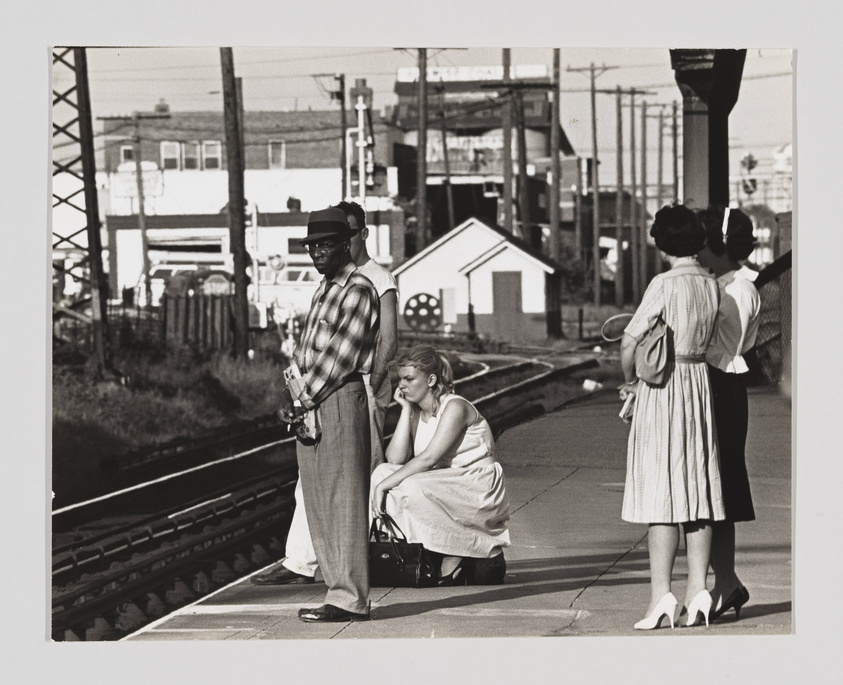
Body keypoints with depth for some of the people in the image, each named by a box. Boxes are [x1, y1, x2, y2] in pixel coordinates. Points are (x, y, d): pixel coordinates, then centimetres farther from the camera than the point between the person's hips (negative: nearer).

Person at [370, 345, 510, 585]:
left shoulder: (455, 407, -13)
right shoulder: (416, 412, 9)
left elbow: (428, 459, -23)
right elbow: (395, 459, -4)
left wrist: (383, 485, -25)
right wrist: (406, 410, -4)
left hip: (480, 495, -8)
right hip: (446, 492, 8)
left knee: (413, 488, -31)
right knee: (383, 472, -10)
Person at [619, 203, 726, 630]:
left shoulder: (665, 284, -14)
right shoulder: (711, 285, 6)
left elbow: (629, 342, -16)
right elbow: (705, 341, 12)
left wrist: (630, 381, 1)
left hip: (662, 387, -6)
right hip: (701, 383, 6)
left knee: (661, 495, -5)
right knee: (698, 492, 8)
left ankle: (660, 595, -6)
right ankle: (697, 591, 6)